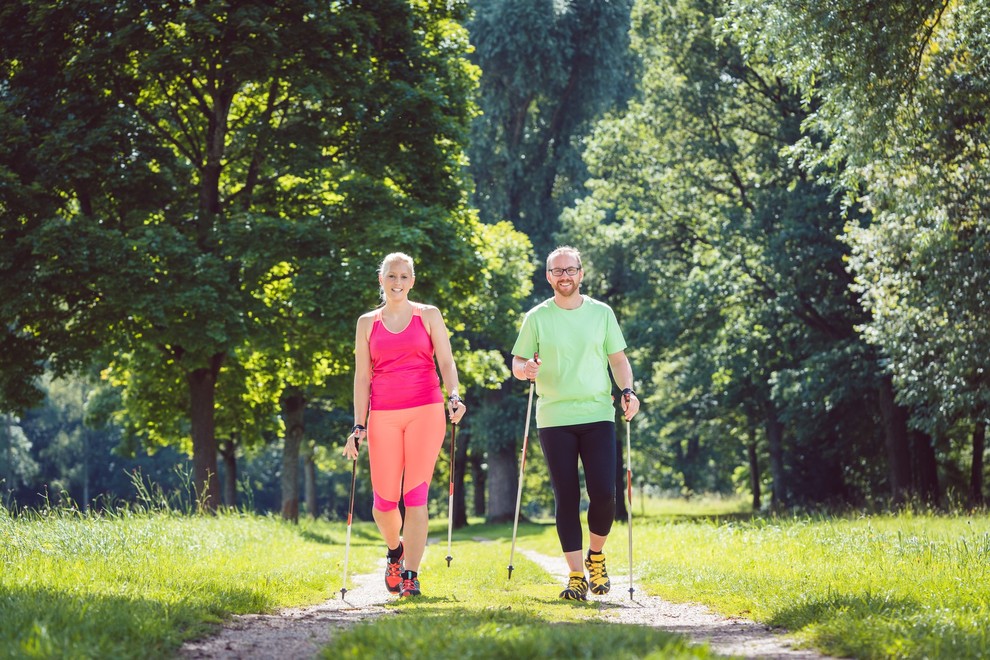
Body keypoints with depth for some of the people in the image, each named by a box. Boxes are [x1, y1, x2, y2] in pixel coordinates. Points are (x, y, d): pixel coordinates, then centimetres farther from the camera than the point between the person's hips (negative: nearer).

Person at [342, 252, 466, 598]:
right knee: (384, 500, -1)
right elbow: (362, 377, 10)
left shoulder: (429, 316, 8)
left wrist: (454, 396, -15)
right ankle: (395, 550, 31)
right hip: (383, 416, 1)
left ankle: (410, 576, -3)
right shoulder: (367, 323, 11)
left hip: (425, 411, -1)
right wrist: (358, 427, 3)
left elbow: (446, 362, 4)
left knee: (416, 494, -8)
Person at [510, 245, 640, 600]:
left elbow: (618, 358, 11)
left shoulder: (601, 313, 9)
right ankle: (576, 575, 4)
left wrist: (627, 390, -6)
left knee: (604, 494, -9)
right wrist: (525, 369, -17)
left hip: (598, 415, 0)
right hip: (554, 420, 0)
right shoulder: (537, 317, 5)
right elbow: (517, 363, 7)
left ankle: (596, 556, 17)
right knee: (566, 498, -1)